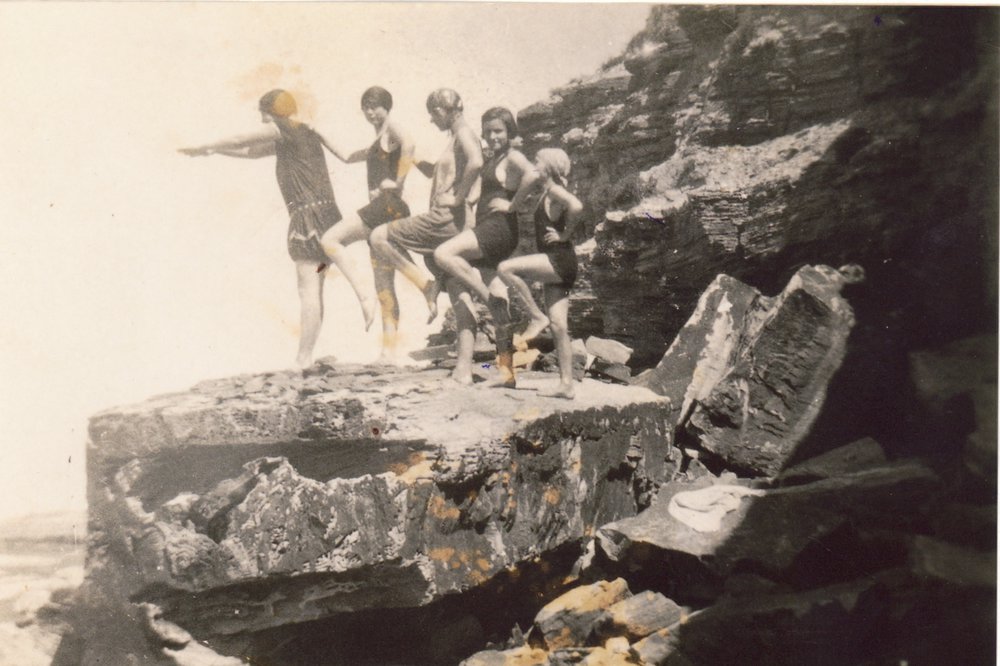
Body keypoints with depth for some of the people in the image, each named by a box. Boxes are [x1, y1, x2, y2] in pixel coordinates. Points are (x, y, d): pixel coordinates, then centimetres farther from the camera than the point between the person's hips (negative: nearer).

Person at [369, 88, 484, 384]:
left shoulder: (464, 135, -6)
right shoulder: (456, 140, 23)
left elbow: (476, 162, -29)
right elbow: (432, 171, 37)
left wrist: (459, 196, -20)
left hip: (446, 218, -10)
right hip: (451, 225, 10)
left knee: (379, 238, -4)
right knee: (460, 296, 6)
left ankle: (427, 284, -7)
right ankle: (464, 369, 6)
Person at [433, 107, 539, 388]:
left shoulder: (513, 157, -6)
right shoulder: (492, 159, 21)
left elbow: (532, 174, -27)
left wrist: (513, 205, -18)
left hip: (500, 228, -9)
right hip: (487, 231, 9)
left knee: (443, 254, -23)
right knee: (499, 306, 7)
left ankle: (491, 298, -14)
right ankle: (507, 371, 11)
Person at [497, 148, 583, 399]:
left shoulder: (554, 190, -6)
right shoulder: (548, 193, 21)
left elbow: (576, 206, -26)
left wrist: (564, 235, -16)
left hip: (560, 260, -10)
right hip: (555, 265, 10)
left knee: (506, 268, -20)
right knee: (558, 326, 5)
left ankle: (537, 317, -11)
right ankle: (566, 384, 5)